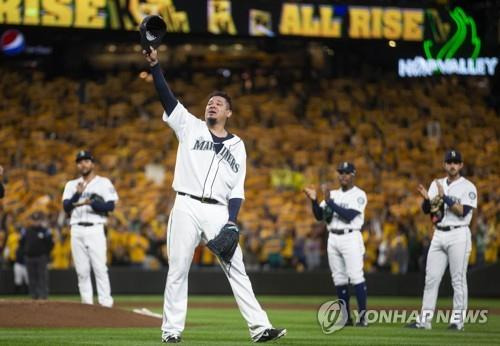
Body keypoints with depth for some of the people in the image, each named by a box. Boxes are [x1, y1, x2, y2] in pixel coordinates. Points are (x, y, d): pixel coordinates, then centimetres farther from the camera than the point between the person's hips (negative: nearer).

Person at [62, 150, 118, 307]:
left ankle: (105, 303, -13)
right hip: (77, 230, 3)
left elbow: (110, 206, -3)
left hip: (95, 229, -3)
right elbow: (66, 206, 4)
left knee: (99, 267, -12)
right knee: (81, 269, 1)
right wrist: (77, 194, -11)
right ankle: (86, 303, 5)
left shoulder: (104, 183, 7)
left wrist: (90, 203, -16)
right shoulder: (72, 185, 17)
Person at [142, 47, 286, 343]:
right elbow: (167, 97, 1)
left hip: (219, 212, 1)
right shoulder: (190, 127, 13)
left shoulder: (237, 146, 15)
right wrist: (155, 65, -11)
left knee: (237, 269, -4)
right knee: (178, 271, -2)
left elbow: (238, 188, 9)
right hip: (187, 208, -1)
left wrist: (232, 221, -5)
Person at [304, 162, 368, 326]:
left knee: (356, 276, -13)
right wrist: (314, 201, -5)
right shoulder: (333, 194, 17)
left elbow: (349, 216, -16)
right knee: (339, 279, 5)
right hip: (333, 238, 6)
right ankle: (346, 317, 10)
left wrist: (330, 202, -18)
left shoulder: (359, 195, -2)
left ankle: (362, 315, -14)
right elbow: (319, 216, 12)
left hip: (351, 237, -6)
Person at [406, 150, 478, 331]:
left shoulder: (468, 187, -3)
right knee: (431, 278, 3)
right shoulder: (437, 184, 13)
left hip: (458, 235, -5)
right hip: (439, 234, 5)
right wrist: (427, 199, -15)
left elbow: (463, 211, -15)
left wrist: (444, 197, -20)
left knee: (458, 279, -4)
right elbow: (426, 209, 6)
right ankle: (424, 320, 6)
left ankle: (458, 320, 0)